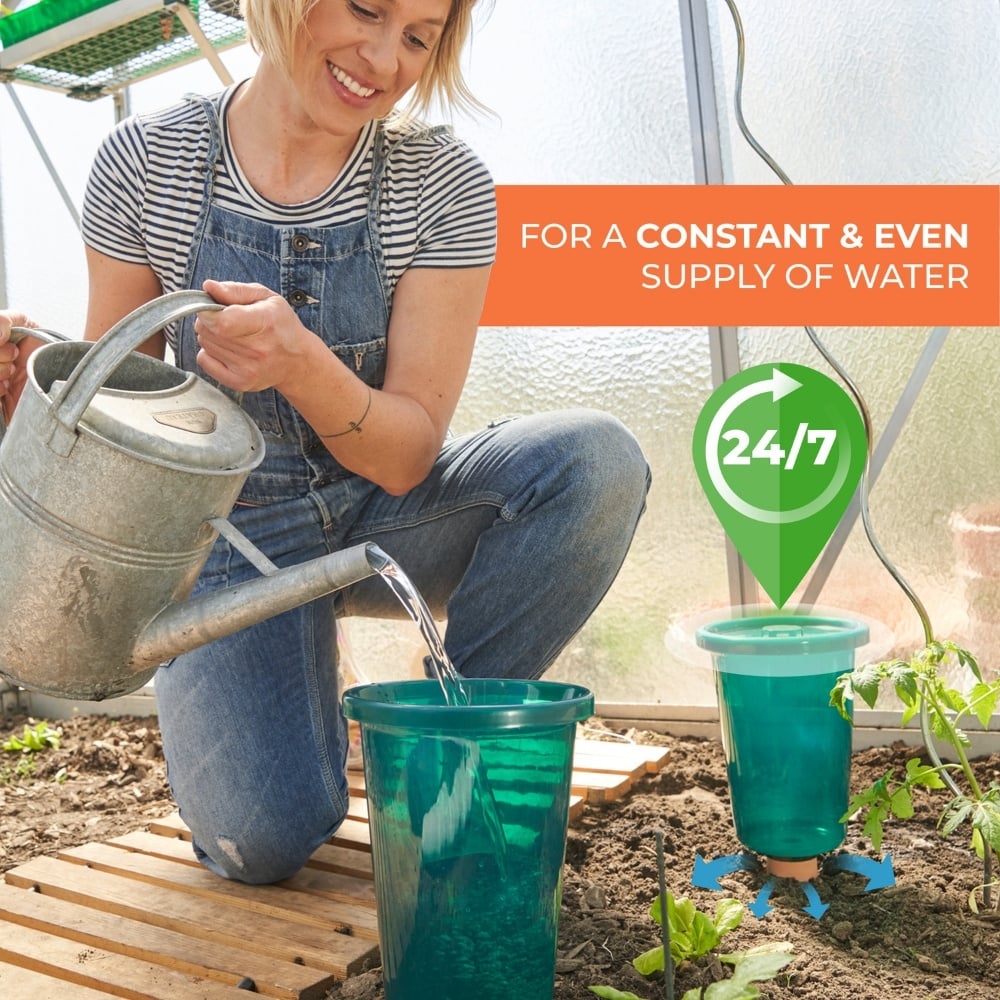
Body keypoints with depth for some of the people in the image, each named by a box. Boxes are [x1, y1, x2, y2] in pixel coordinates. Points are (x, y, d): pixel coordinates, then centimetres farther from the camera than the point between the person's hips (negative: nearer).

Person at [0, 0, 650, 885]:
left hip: (381, 515, 2)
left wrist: (302, 362, -36)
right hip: (236, 532, -1)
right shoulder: (146, 163, -10)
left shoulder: (443, 184, -12)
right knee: (264, 841, -23)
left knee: (596, 457, -28)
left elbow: (406, 456, -15)